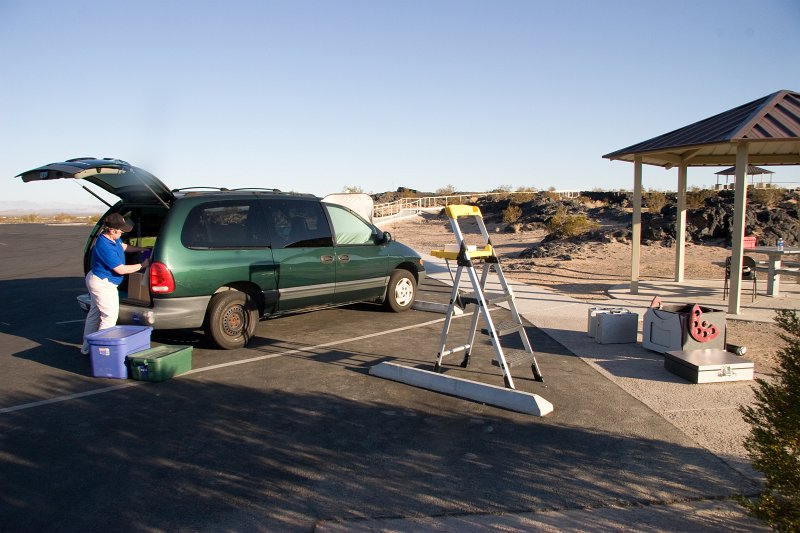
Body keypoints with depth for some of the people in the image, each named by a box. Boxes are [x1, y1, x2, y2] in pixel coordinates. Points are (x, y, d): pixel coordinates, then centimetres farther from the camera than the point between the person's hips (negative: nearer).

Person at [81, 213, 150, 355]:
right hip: (103, 284, -11)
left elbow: (123, 246, 23)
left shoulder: (112, 238, -1)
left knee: (94, 314, 19)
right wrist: (142, 265, -16)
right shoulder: (106, 247, -30)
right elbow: (121, 270, -24)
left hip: (96, 279, 11)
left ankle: (87, 347, 31)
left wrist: (139, 249, 9)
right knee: (110, 316, -5)